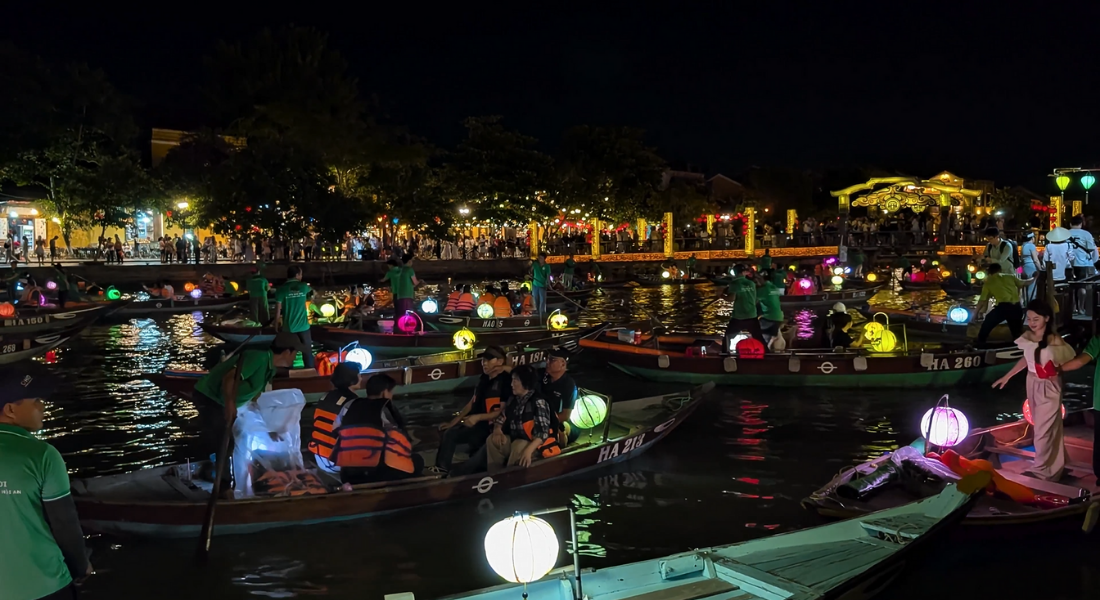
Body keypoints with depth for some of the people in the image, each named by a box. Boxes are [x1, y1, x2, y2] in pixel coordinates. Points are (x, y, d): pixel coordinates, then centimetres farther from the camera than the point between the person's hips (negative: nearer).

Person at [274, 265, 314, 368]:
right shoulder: (303, 286, -1)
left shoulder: (281, 289, -8)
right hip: (303, 326, 1)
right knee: (307, 352, 10)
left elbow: (278, 309, -8)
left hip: (288, 327, -1)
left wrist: (276, 324, 3)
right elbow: (311, 291, 24)